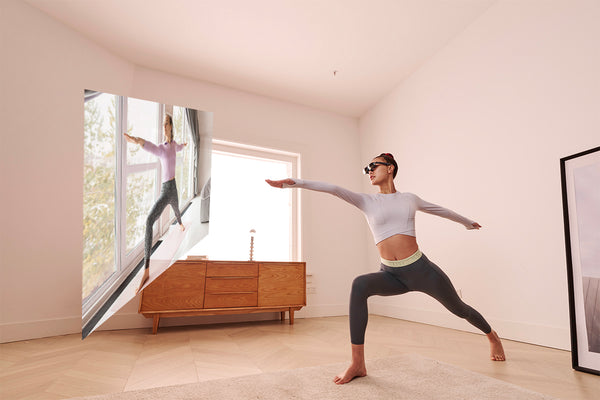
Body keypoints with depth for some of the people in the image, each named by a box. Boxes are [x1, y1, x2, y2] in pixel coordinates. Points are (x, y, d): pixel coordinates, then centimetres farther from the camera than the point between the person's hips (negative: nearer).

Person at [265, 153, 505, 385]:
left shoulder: (409, 199, 7)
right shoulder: (367, 201, 2)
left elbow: (440, 210, 24)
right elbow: (333, 189, -12)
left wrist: (467, 221, 39)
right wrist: (293, 182, -21)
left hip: (420, 269, 1)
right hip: (391, 276, -1)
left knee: (458, 308, 15)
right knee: (359, 285, -30)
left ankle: (492, 335, 52)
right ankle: (358, 364, -23)